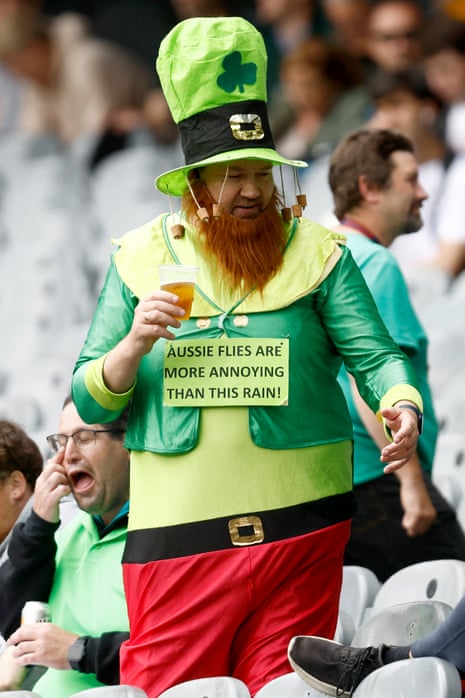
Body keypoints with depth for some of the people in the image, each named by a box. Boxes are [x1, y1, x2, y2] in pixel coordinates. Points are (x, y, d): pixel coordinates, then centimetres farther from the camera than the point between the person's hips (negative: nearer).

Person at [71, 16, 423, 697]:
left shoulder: (316, 252, 6)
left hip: (298, 529, 0)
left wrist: (402, 406, -24)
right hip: (177, 531, 1)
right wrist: (136, 342, -10)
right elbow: (91, 402, 9)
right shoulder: (141, 258, 9)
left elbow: (375, 353, -3)